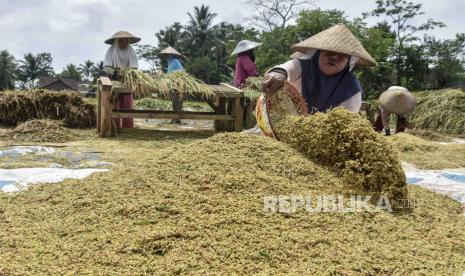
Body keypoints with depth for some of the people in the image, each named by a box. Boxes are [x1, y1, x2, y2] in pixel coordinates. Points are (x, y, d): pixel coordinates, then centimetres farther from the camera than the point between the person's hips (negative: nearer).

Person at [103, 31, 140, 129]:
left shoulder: (131, 51, -3)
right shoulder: (111, 50, -7)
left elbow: (134, 67, -7)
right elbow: (106, 67, -13)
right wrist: (114, 72, -32)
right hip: (113, 80, -1)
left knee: (127, 106, -2)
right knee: (114, 107, -3)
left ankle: (128, 129, 3)